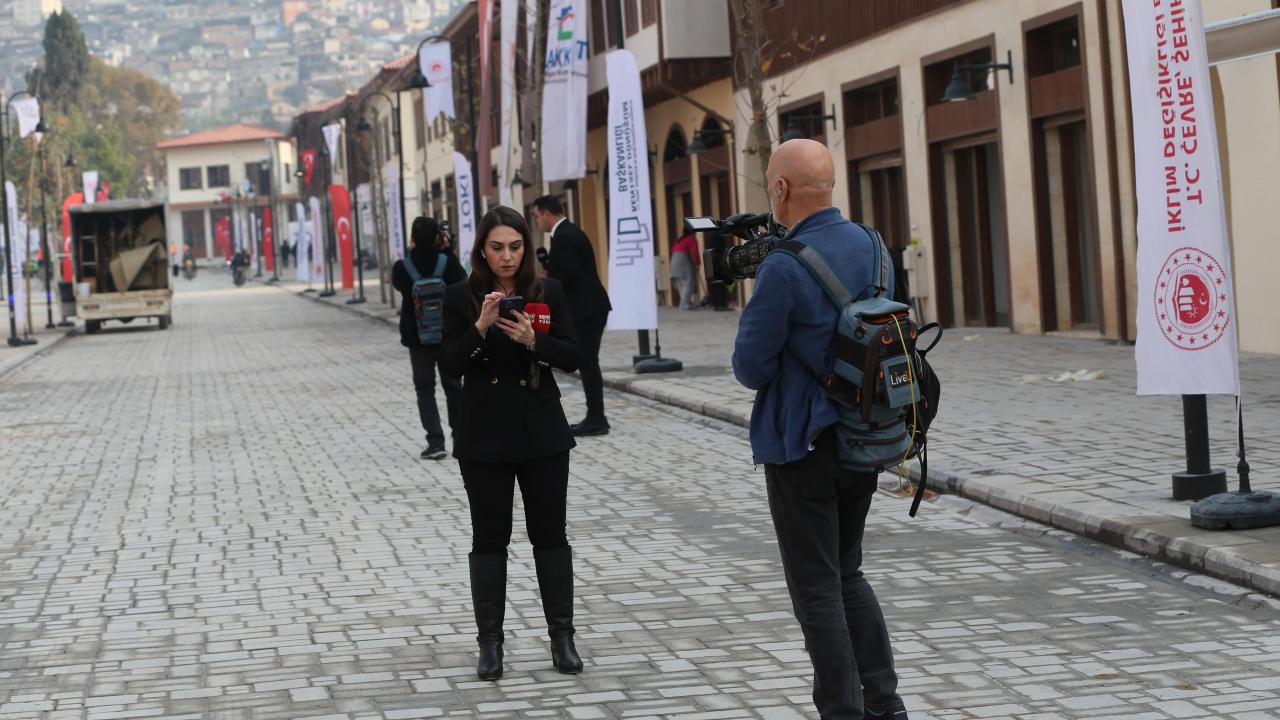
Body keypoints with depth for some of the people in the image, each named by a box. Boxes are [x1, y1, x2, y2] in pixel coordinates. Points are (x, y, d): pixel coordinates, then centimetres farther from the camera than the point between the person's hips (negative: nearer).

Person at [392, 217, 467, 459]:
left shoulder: (402, 267, -12)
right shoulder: (448, 262, -9)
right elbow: (463, 278, 6)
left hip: (417, 337, -1)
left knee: (425, 389, 5)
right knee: (453, 386, 15)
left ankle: (435, 442, -7)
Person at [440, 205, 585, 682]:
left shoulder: (548, 292, 1)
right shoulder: (461, 298, -2)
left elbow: (571, 358, -2)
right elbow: (449, 366, -7)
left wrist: (532, 340, -19)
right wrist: (480, 327, -22)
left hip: (541, 431, 1)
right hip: (484, 434, -1)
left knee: (551, 534, 5)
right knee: (489, 537, 4)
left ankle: (562, 637, 11)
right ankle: (489, 643, 9)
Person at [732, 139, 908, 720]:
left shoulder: (784, 267, -20)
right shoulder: (870, 246, 3)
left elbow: (751, 367, -16)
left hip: (802, 445, -7)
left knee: (817, 588, 2)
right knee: (847, 572, 20)